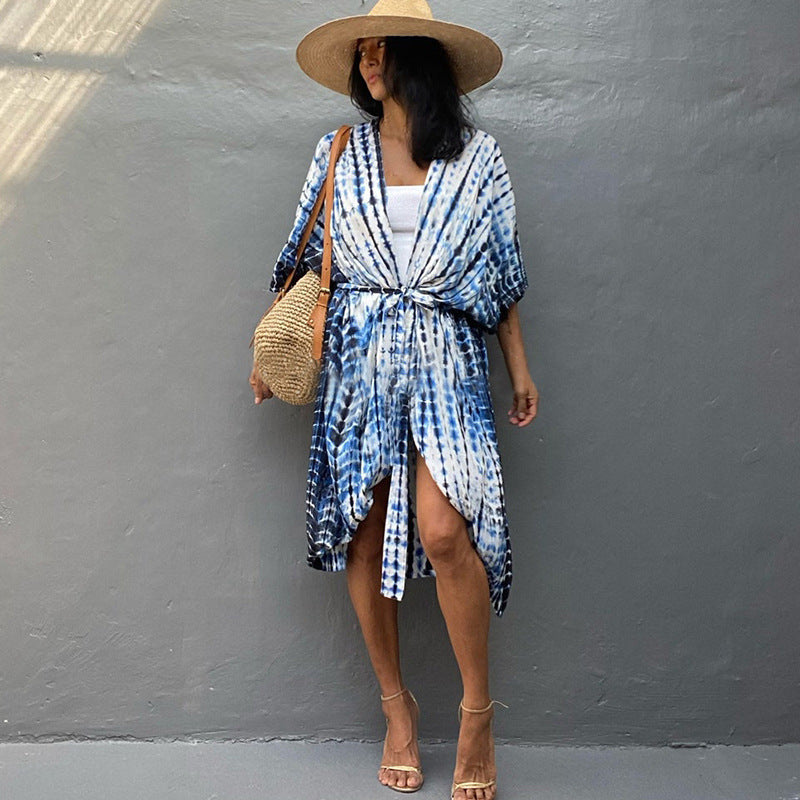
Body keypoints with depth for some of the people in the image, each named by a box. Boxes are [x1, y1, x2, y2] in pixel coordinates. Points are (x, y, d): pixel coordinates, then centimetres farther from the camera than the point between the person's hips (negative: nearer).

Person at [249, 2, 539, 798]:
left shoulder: (478, 158, 6)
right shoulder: (338, 154, 10)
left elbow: (503, 272, 9)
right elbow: (301, 257, 15)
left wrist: (520, 370, 8)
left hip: (445, 360, -2)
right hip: (358, 362, 2)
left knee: (442, 530, -17)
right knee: (365, 535, 2)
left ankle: (477, 710, 2)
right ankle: (396, 707, 19)